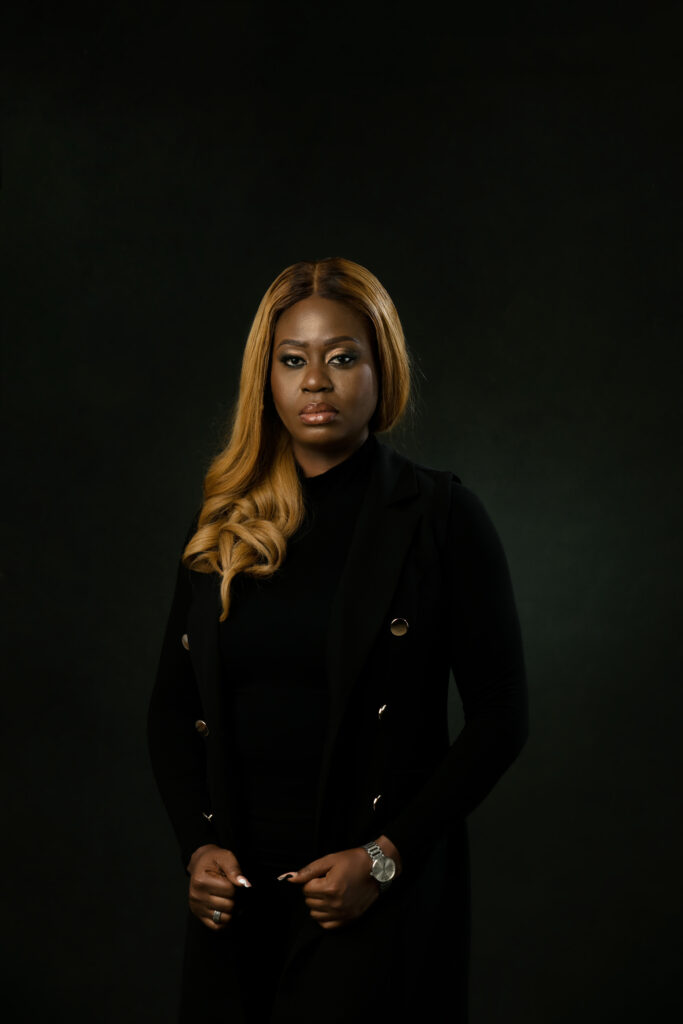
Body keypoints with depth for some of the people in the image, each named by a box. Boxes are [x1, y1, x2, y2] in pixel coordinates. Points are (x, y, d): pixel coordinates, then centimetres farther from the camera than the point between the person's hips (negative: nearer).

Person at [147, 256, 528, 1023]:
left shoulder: (440, 517, -5)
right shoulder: (222, 525, 7)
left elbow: (500, 719, -5)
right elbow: (172, 708, 12)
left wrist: (384, 858, -11)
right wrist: (198, 845, -3)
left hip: (378, 901, -4)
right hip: (237, 891, 4)